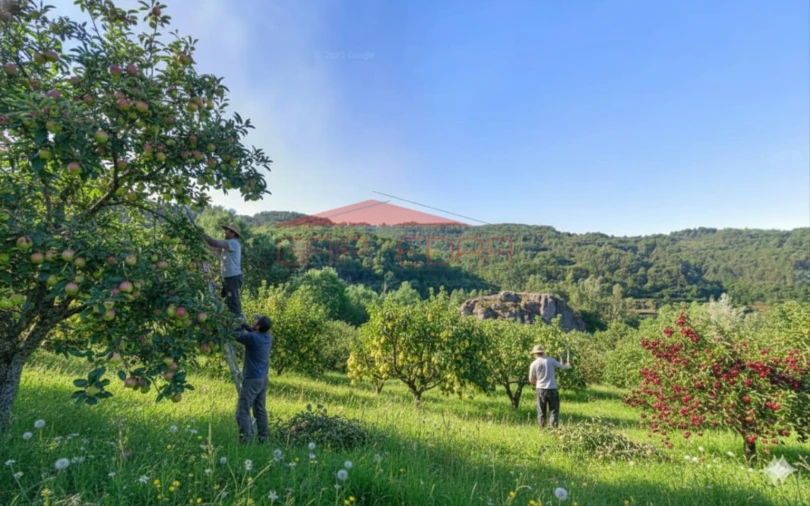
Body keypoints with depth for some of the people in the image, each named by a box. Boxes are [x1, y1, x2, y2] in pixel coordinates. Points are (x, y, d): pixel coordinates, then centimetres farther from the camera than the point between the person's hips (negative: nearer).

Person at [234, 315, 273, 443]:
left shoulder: (253, 337, -20)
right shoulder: (268, 337, 1)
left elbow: (236, 336, -5)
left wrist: (241, 326, 10)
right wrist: (246, 326, 10)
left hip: (252, 379, -8)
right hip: (263, 379, 8)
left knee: (243, 411, -2)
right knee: (260, 410, 14)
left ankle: (246, 439, -5)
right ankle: (263, 438, 19)